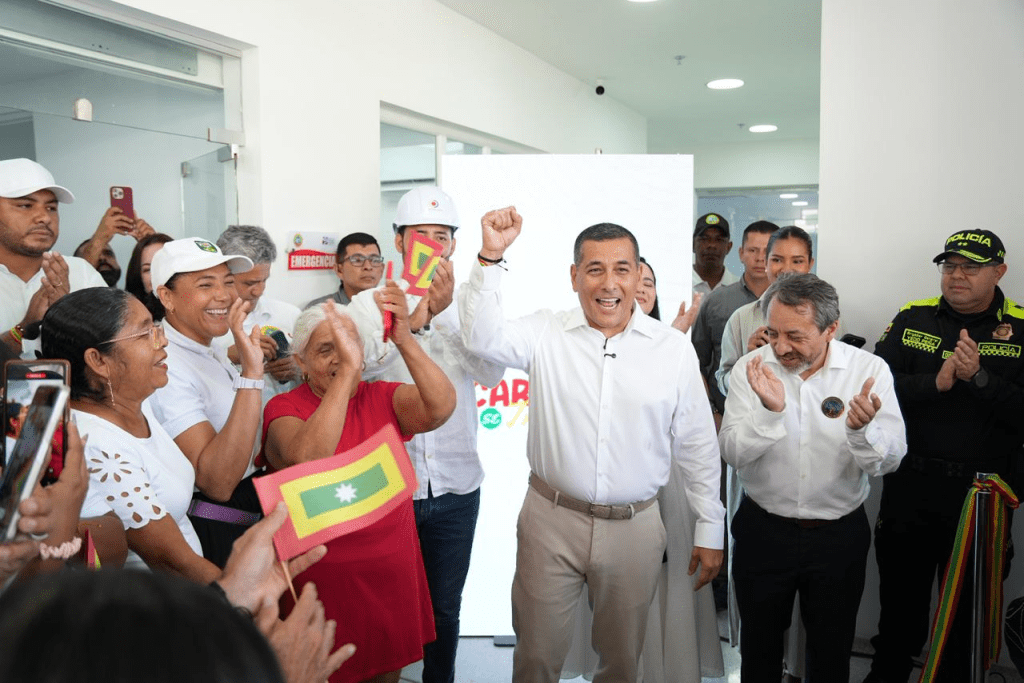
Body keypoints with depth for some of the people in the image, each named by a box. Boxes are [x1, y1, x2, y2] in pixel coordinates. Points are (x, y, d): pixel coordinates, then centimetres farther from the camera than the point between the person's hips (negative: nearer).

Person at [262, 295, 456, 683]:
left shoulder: (383, 398, 1)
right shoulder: (284, 408, -8)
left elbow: (441, 408, -19)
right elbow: (305, 461, -30)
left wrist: (404, 339, -33)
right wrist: (349, 369, -35)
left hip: (393, 570, 3)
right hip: (324, 578, -3)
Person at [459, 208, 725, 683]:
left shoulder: (674, 348, -2)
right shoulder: (545, 334, -3)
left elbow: (697, 446, 3)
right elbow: (482, 337, -19)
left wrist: (709, 530, 5)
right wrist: (491, 256, -28)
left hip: (634, 527, 1)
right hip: (552, 519, 0)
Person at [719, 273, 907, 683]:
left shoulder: (870, 370, -11)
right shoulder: (751, 369, -10)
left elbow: (889, 460, -14)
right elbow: (732, 453, -15)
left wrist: (862, 429, -35)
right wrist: (770, 411, -32)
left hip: (840, 536, 0)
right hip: (762, 530, 0)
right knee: (759, 647, 18)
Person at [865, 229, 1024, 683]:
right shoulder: (911, 319, 3)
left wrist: (978, 378, -24)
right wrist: (935, 383, -20)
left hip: (980, 495, -2)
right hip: (908, 489, 2)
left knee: (966, 608, 14)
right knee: (900, 599, 18)